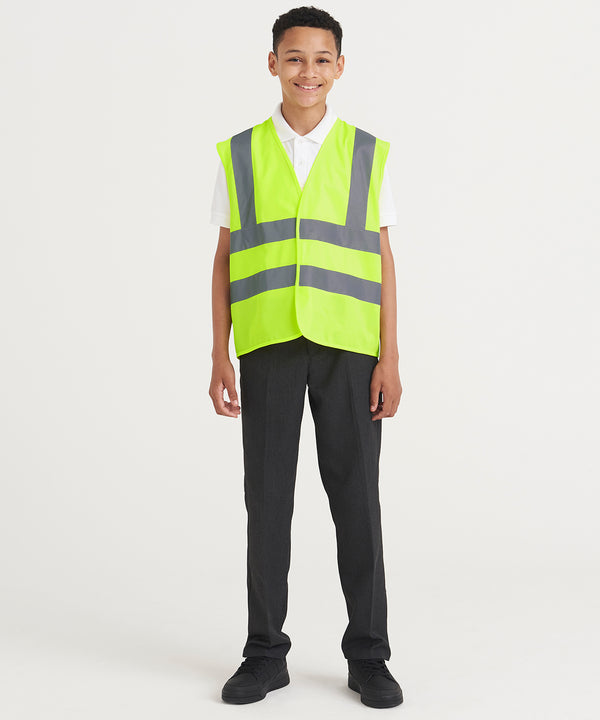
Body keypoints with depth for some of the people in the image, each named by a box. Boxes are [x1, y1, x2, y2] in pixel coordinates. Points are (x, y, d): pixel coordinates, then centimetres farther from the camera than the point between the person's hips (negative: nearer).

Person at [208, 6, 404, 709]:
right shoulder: (238, 156, 8)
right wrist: (219, 357, 1)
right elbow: (223, 260, 8)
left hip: (349, 347, 0)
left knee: (356, 497, 2)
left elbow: (382, 260, 5)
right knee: (267, 498, 4)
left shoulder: (368, 154, 7)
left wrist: (389, 358, -3)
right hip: (268, 347, 1)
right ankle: (265, 653, 16)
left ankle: (367, 656, 14)